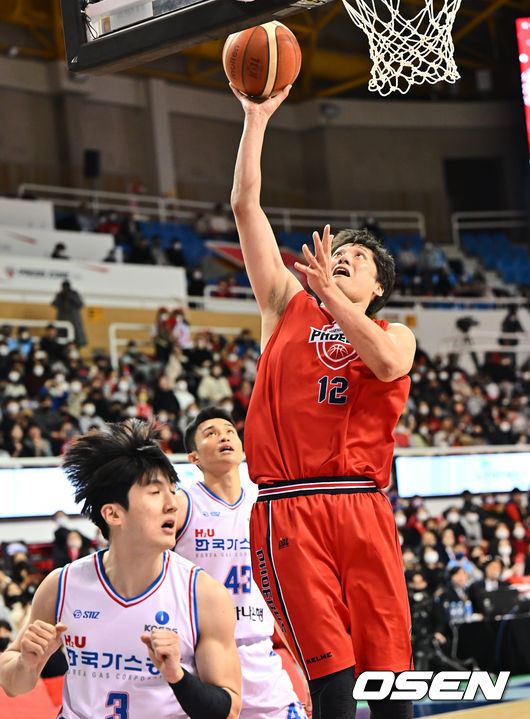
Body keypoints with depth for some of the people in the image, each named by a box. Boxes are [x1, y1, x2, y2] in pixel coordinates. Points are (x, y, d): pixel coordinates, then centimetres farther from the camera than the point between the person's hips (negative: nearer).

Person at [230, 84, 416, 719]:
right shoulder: (289, 308, 18)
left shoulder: (395, 335, 19)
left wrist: (330, 293, -12)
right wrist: (256, 120, 9)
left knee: (387, 666, -2)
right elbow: (245, 206, 13)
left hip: (362, 506, 1)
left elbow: (387, 364, -8)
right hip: (288, 507, -1)